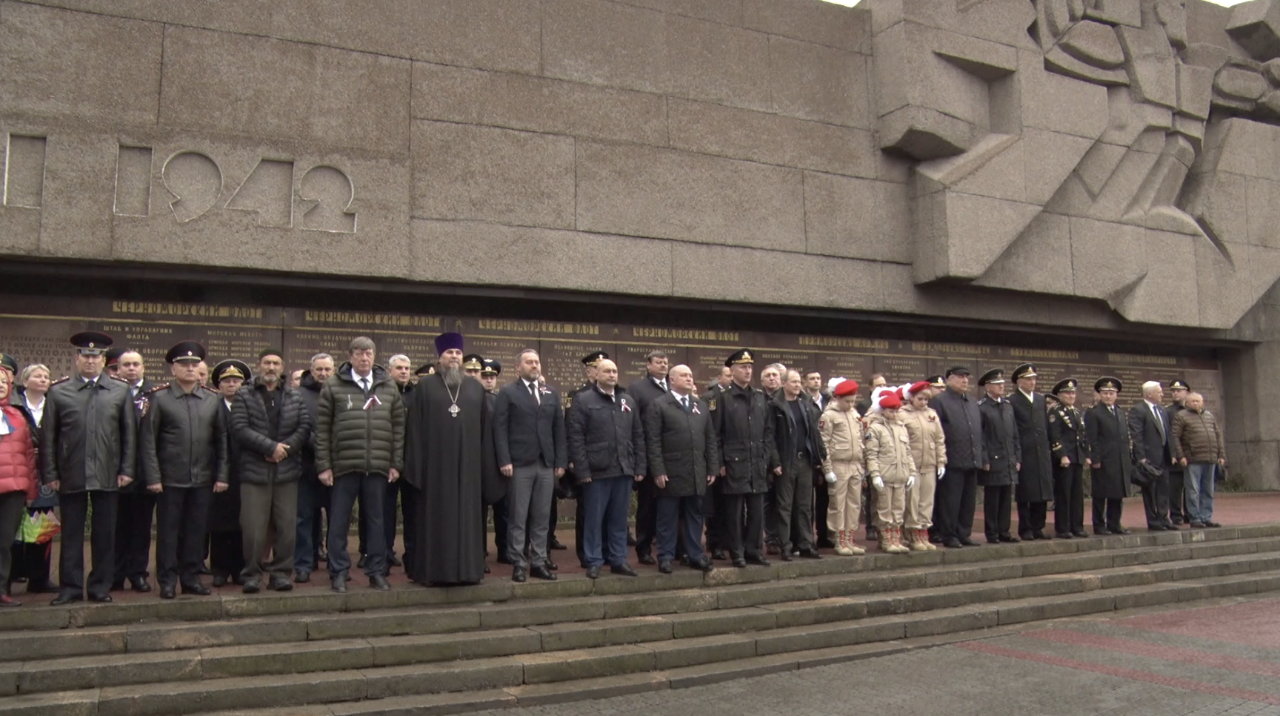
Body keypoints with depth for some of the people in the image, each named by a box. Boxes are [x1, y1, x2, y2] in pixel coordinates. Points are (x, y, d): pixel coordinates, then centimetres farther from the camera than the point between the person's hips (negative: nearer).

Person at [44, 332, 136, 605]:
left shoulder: (120, 391, 7)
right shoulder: (58, 392, 4)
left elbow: (129, 434, 6)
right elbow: (48, 437, 3)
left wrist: (126, 470, 0)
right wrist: (50, 474, -2)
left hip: (107, 476, 1)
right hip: (71, 476, 0)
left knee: (105, 535, 6)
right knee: (71, 534, 7)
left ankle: (100, 587, 15)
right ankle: (70, 587, 16)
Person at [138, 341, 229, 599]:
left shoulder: (212, 399, 7)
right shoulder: (158, 398, -2)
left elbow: (222, 439, 8)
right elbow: (147, 441, -4)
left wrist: (222, 475, 3)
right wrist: (152, 478, -9)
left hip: (203, 479, 3)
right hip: (170, 479, -3)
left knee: (196, 530, 8)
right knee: (168, 531, 5)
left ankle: (191, 578, 19)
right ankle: (167, 581, 14)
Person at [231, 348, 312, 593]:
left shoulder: (295, 396, 13)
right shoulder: (244, 395, 4)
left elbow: (305, 427, 4)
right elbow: (239, 429, -7)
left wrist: (285, 448, -11)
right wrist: (271, 447, -13)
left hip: (287, 471, 2)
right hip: (254, 470, -2)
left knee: (287, 526, 3)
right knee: (253, 527, -2)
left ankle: (281, 572, 13)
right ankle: (252, 573, 10)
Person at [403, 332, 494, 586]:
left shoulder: (475, 387, 11)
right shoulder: (425, 386, 3)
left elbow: (485, 427, 10)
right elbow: (416, 427, 0)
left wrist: (486, 464, 4)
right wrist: (417, 464, -6)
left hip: (467, 463, 3)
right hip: (436, 463, -2)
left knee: (466, 515, 6)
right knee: (436, 516, 2)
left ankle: (467, 568, 13)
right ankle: (434, 570, 8)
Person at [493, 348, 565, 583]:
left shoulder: (552, 394, 16)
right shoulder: (508, 393, 3)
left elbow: (559, 429, 12)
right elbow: (500, 429, -4)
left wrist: (561, 461, 5)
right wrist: (504, 460, -12)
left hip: (546, 464, 4)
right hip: (519, 464, -4)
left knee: (541, 517, 6)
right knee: (517, 518, -1)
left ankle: (539, 561, 13)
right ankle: (518, 564, 6)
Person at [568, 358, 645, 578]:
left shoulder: (629, 401, 12)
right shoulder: (583, 400, -2)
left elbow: (638, 436, 13)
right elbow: (576, 438, -6)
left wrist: (640, 467, 6)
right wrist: (582, 470, -11)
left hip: (624, 470, 4)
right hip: (596, 470, -4)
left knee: (619, 518, 11)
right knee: (594, 518, 4)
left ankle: (618, 560, 19)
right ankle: (594, 562, 12)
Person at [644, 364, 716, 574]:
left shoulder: (701, 406, 15)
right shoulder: (659, 405, -2)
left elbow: (710, 439, 13)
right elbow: (653, 441, -7)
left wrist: (712, 468, 7)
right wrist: (658, 471, -13)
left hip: (698, 474, 5)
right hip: (671, 473, -5)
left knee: (695, 516, 10)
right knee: (668, 518, 2)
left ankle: (695, 555, 18)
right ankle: (665, 557, 10)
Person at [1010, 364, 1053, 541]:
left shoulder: (1041, 400, 14)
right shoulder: (1012, 402, -6)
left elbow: (1046, 426, 17)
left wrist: (1048, 448, 10)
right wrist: (1015, 457, -12)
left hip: (1042, 454, 6)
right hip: (1024, 455, -6)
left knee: (1043, 493, 7)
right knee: (1025, 494, 1)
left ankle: (1038, 527, 17)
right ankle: (1025, 529, 9)